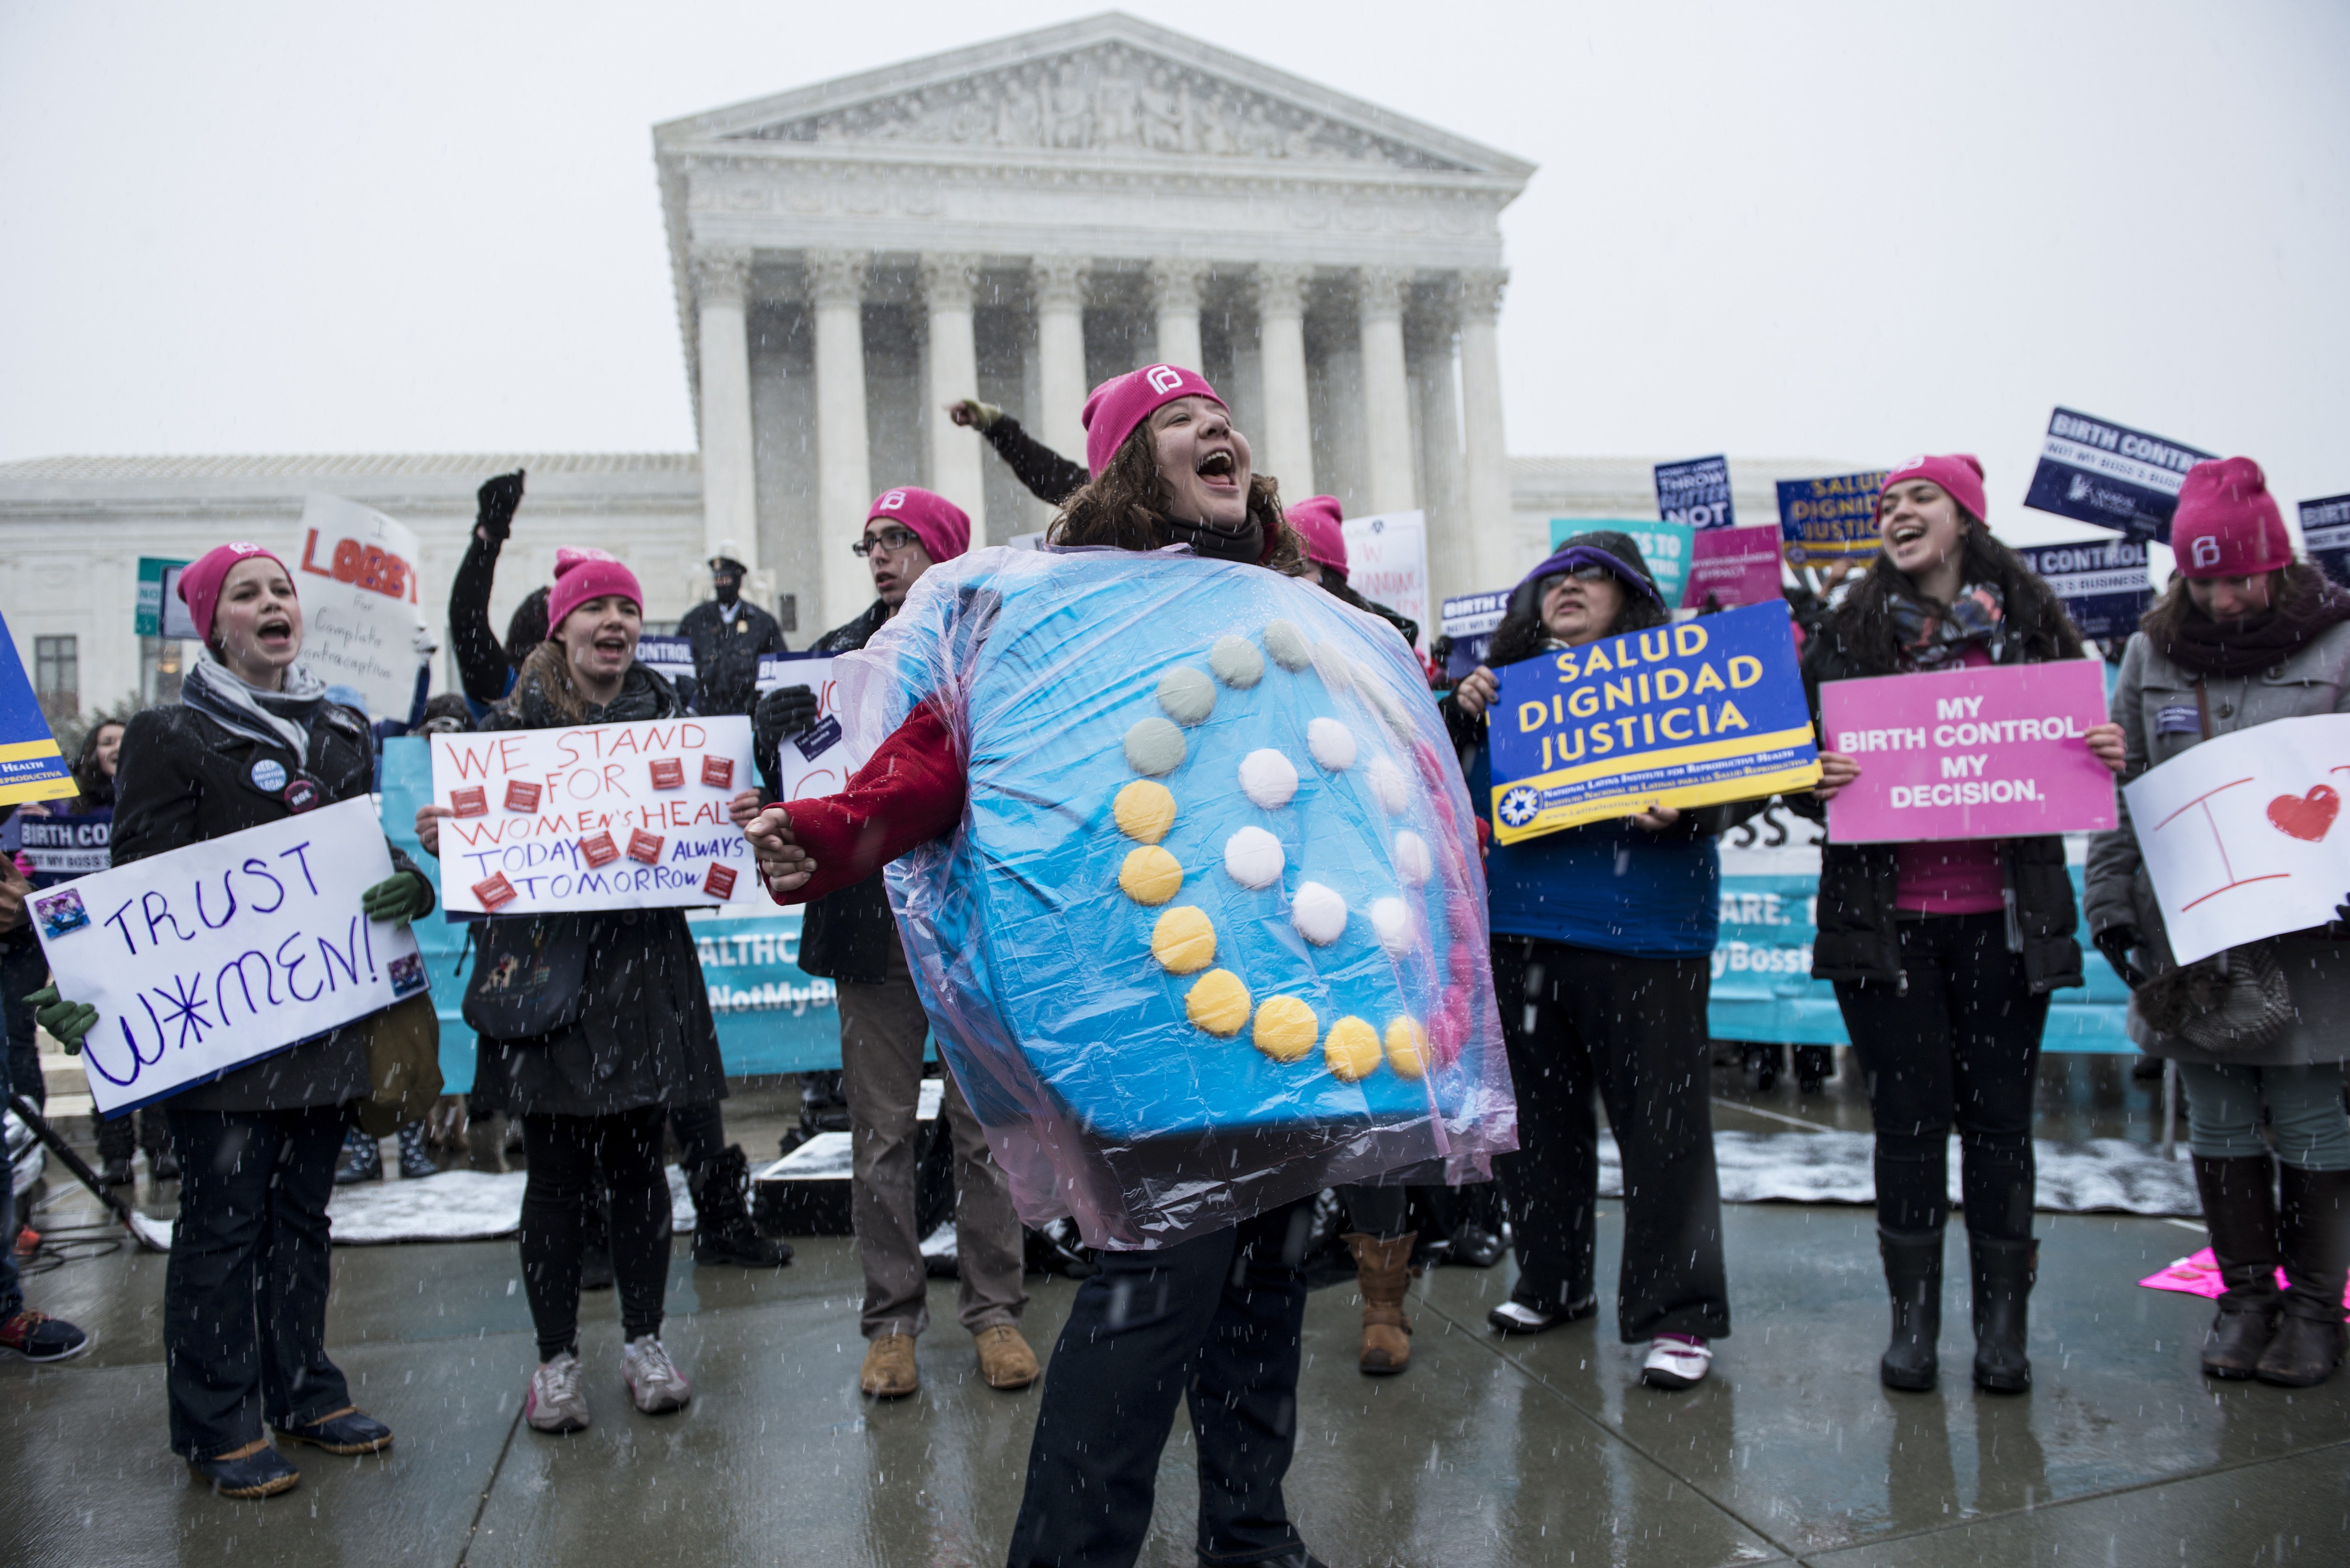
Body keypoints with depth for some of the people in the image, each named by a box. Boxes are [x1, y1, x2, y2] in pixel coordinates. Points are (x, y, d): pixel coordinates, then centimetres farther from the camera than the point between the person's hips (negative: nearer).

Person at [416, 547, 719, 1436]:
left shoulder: (668, 719, 8)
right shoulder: (512, 725, 3)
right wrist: (440, 839, -17)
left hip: (644, 972, 1)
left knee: (637, 1161, 9)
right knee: (556, 1171, 5)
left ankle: (644, 1342, 23)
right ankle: (556, 1356, 20)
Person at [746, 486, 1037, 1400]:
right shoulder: (836, 655, 10)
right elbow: (788, 782, 6)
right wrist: (775, 732, -15)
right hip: (872, 922, 2)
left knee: (984, 1125, 6)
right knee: (881, 1133, 8)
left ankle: (994, 1309, 21)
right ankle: (893, 1319, 22)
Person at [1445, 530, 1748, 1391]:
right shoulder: (1505, 678, 13)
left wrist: (1682, 810, -24)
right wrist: (1462, 713, -2)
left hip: (1643, 935, -4)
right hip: (1520, 929, 5)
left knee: (1663, 1121, -1)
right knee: (1538, 1113, 15)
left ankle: (1678, 1314, 13)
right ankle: (1553, 1282, 33)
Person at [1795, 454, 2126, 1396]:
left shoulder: (2030, 630, 6)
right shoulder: (1845, 638, 4)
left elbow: (2075, 765, 13)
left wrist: (2109, 758, -8)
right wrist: (1813, 780, -16)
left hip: (2003, 919, 1)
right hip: (1885, 920, 0)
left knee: (1999, 1117, 7)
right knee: (1909, 1117, 5)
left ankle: (2003, 1325, 21)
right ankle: (1912, 1320, 18)